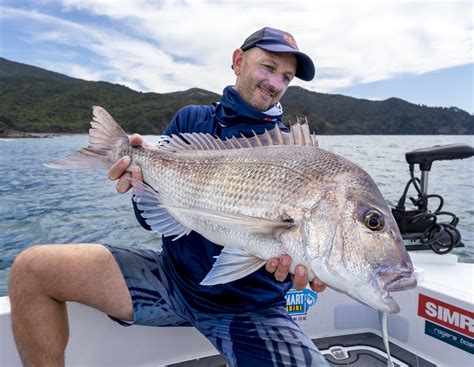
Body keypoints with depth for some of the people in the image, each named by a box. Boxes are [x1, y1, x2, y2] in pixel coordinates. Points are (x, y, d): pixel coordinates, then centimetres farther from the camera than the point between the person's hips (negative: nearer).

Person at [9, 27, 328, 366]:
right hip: (173, 274, 1)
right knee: (32, 269, -9)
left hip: (251, 307, 0)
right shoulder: (191, 119, 5)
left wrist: (295, 256, -32)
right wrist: (147, 179, -21)